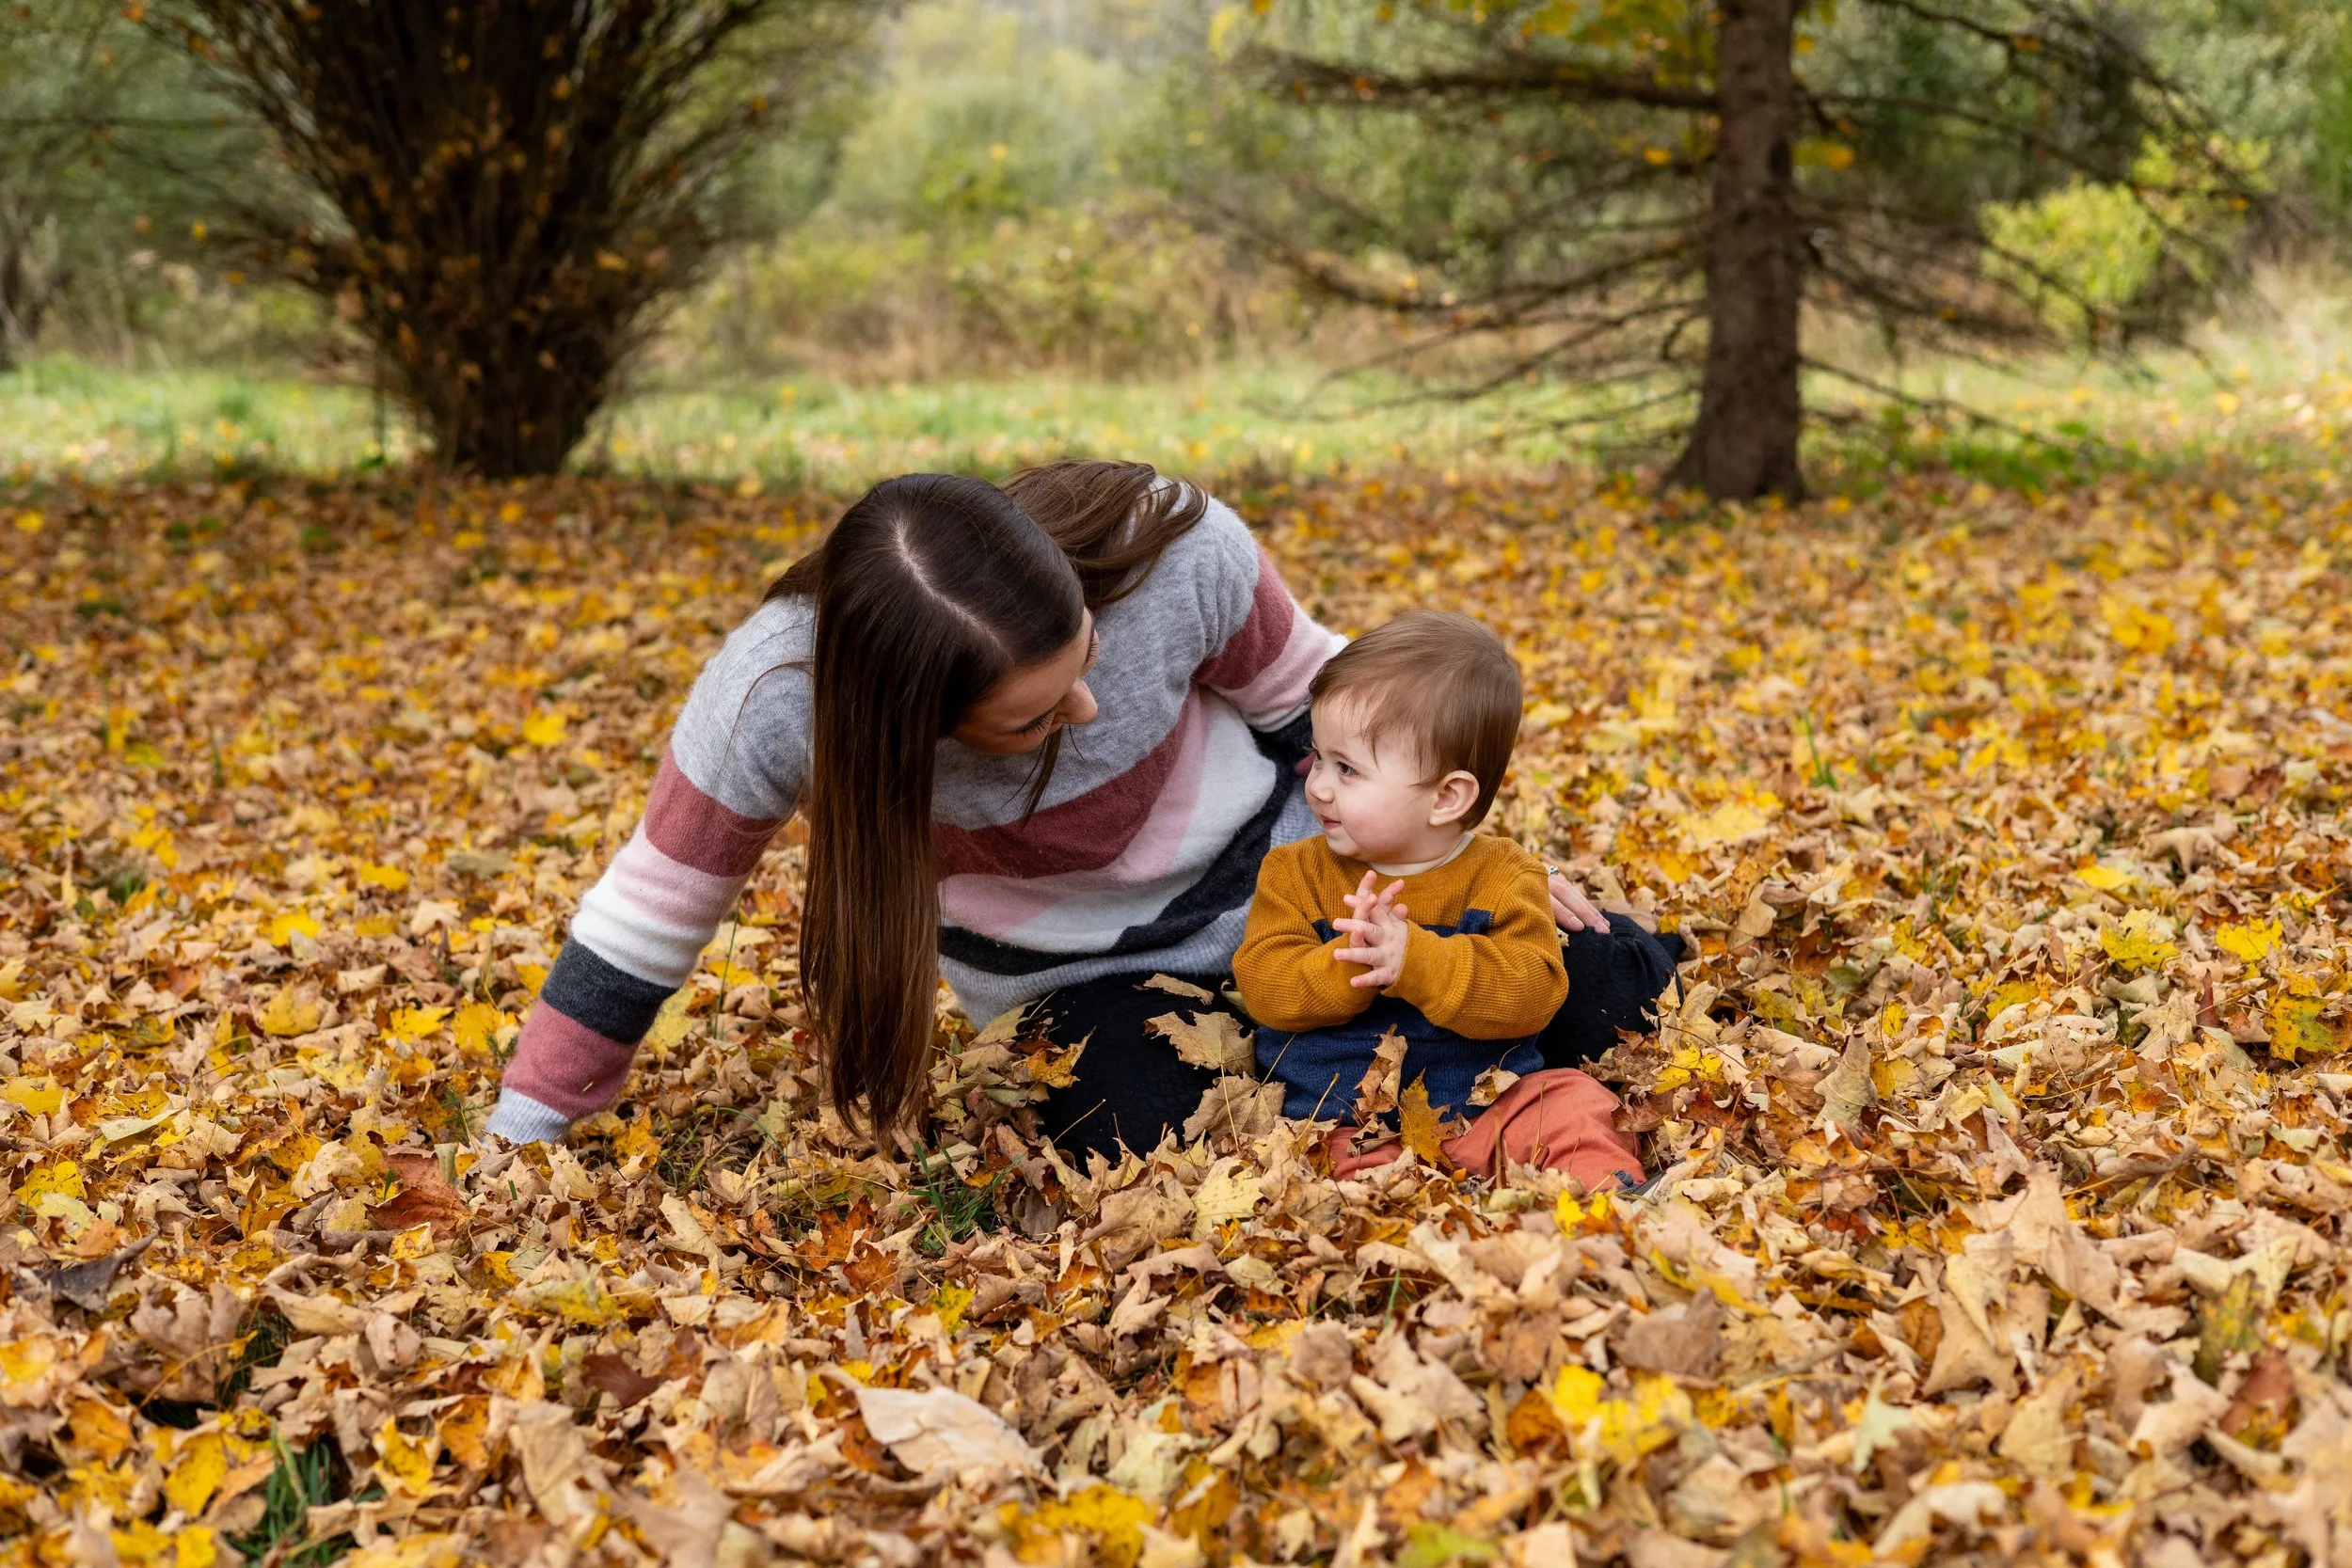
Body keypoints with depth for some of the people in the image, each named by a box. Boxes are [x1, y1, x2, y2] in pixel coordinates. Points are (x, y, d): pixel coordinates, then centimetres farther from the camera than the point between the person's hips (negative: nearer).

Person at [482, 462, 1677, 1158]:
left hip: (1271, 867, 1)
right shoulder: (777, 699, -34)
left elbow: (1309, 699, -11)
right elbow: (651, 915, -18)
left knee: (1611, 994, -3)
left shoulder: (1174, 554, -34)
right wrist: (515, 1149, -13)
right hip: (1076, 977, -1)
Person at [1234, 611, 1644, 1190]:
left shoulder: (1502, 876, -1)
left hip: (1489, 1099, 1)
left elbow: (1532, 990, -15)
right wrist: (1347, 964, -25)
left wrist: (1414, 958, -30)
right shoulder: (1295, 873, 6)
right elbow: (1264, 987, -5)